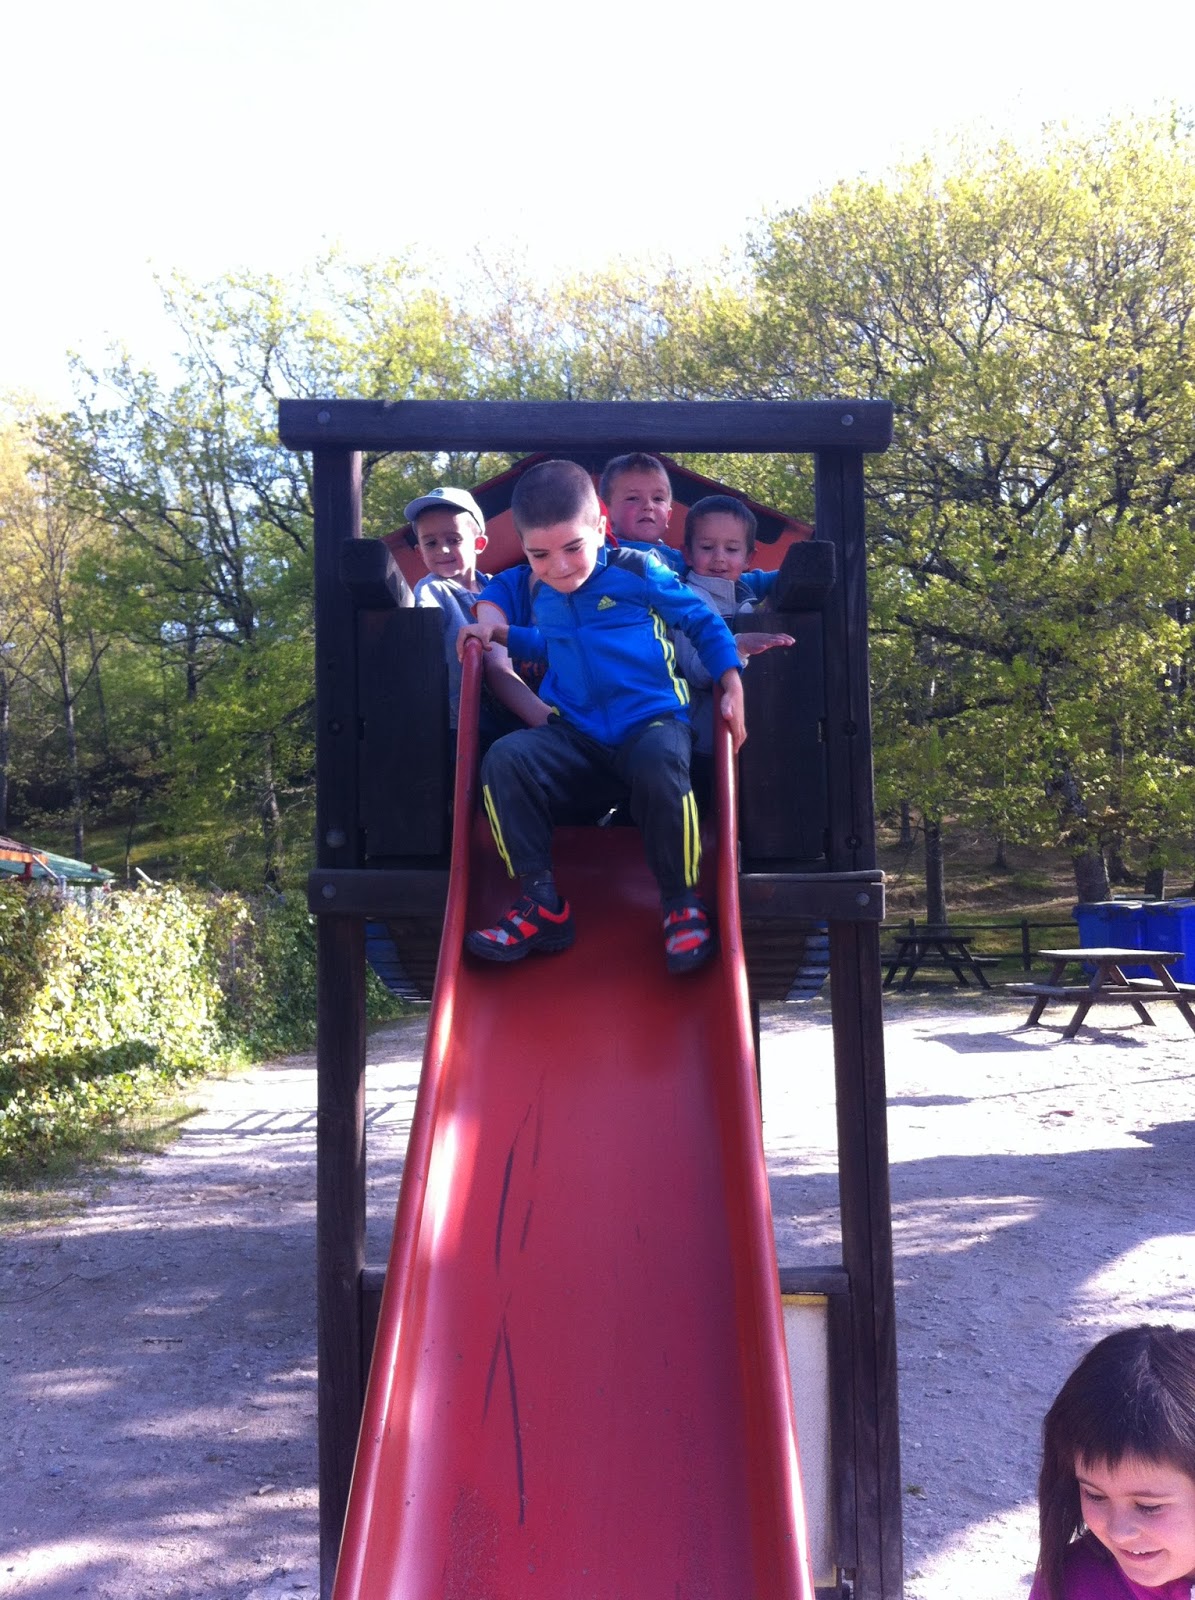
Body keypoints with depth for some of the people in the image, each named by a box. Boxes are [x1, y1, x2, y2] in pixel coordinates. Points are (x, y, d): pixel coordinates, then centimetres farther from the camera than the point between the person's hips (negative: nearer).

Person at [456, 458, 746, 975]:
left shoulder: (639, 573, -1)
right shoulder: (539, 592, 14)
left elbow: (704, 623, 8)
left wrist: (733, 689, -3)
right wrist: (501, 633, 18)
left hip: (651, 722, -4)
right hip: (574, 734, 4)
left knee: (658, 763, -40)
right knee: (504, 758, -25)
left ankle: (683, 904, -19)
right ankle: (541, 902, -18)